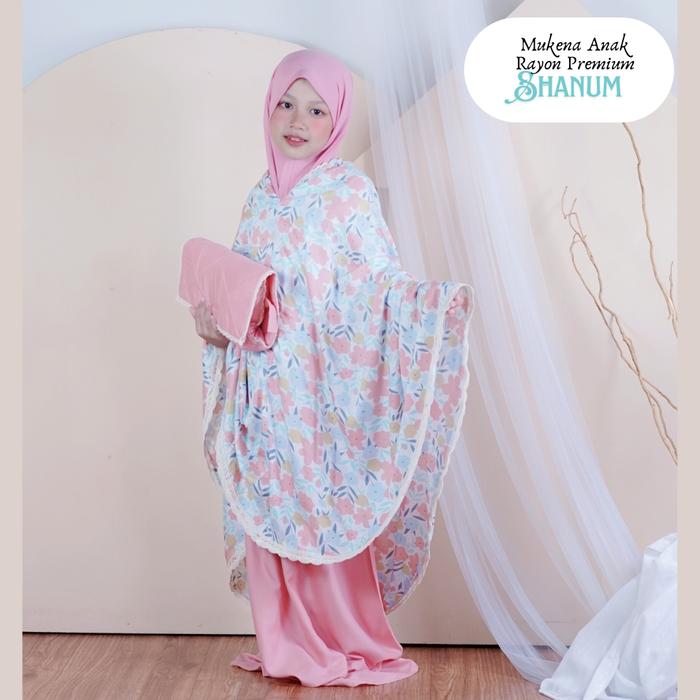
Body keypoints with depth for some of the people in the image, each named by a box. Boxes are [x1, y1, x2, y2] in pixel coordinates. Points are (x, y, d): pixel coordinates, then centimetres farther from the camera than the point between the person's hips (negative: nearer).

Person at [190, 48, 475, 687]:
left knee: (324, 511, 1)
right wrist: (211, 319, 0)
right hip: (263, 386, 6)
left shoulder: (350, 190, -4)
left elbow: (380, 286, -10)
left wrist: (441, 302, -27)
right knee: (268, 514, 10)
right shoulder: (262, 196, 13)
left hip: (319, 386, -5)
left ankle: (345, 645, 20)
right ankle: (284, 646, 26)